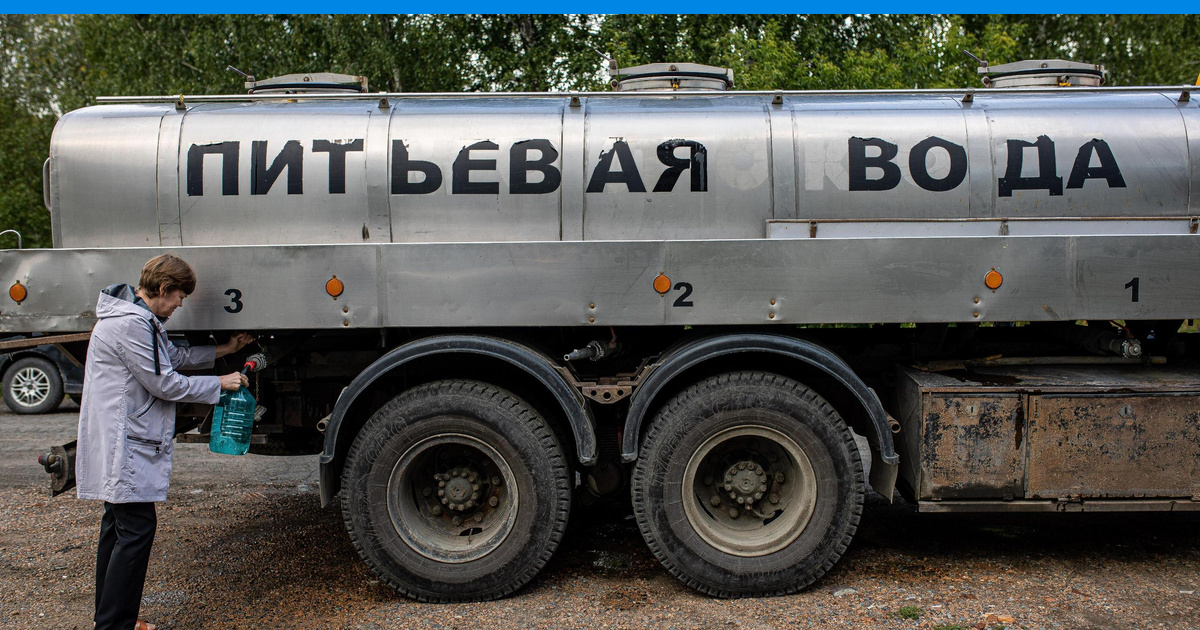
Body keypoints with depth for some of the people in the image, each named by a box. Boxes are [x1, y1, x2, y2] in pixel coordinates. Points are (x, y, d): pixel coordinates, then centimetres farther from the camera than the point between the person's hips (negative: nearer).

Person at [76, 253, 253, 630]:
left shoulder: (141, 319, 15)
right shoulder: (131, 324, -20)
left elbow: (174, 358, 25)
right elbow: (165, 384, -18)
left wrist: (224, 350, 25)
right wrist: (220, 384, -9)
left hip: (122, 442, 11)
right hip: (124, 445, -11)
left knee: (118, 525, 16)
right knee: (136, 528, -11)